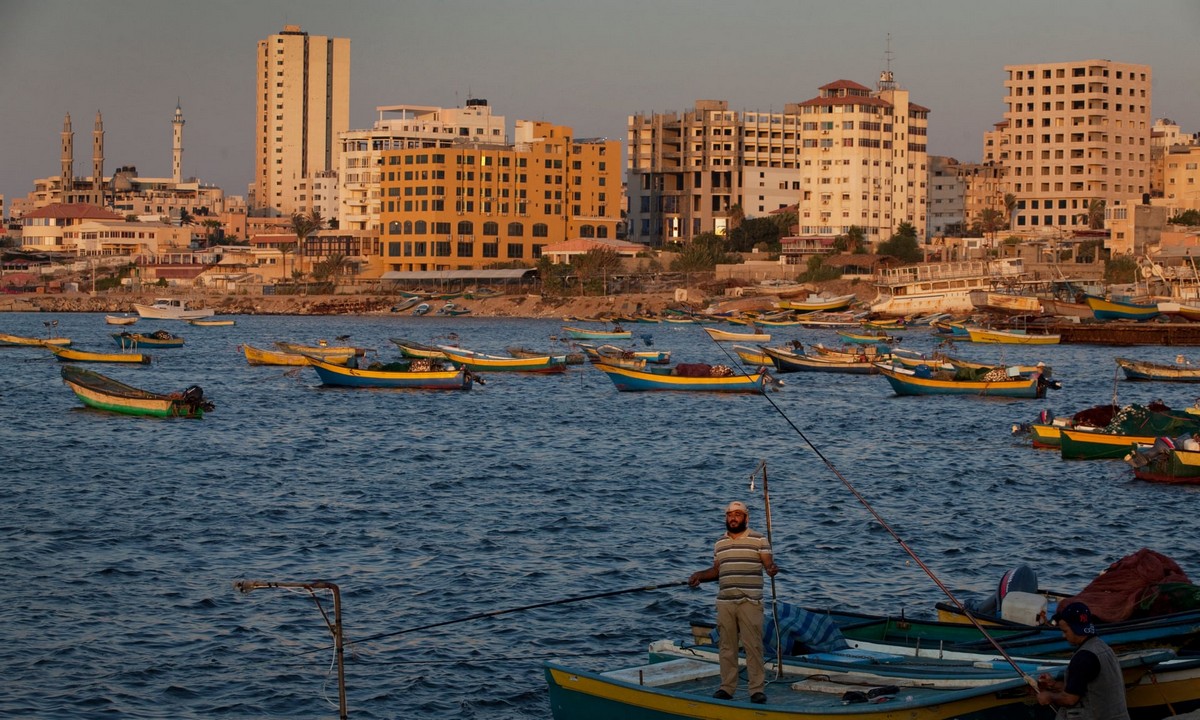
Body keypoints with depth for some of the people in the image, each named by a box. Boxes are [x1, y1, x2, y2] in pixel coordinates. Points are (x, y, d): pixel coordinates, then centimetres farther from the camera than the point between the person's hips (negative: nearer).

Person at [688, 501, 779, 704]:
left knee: (753, 645, -5)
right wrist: (700, 576, 5)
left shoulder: (759, 540, 2)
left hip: (750, 602, -4)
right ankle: (727, 687, 14)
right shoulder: (719, 544, 16)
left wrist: (772, 569, -27)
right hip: (725, 602, 4)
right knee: (727, 647, 7)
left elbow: (769, 563, -5)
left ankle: (757, 689, 0)